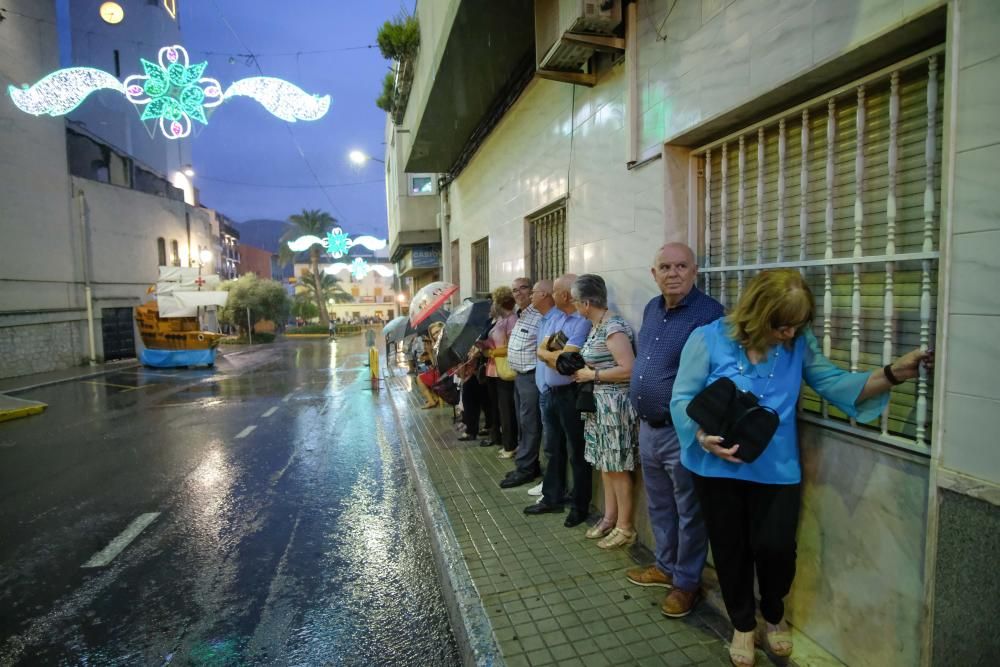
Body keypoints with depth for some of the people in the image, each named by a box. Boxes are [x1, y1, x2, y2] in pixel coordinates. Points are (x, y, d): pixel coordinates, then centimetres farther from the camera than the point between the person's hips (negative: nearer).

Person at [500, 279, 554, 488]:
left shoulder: (540, 318, -19)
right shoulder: (521, 314, 13)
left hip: (532, 377, -10)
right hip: (520, 376, 10)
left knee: (529, 424, -1)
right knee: (522, 423, 16)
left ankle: (525, 468, 8)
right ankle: (528, 463, 26)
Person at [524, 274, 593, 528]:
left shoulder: (583, 322, -17)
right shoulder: (550, 316, 8)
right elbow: (540, 351, 7)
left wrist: (545, 352, -5)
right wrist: (556, 355, -12)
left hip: (570, 394, -8)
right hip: (547, 392, 8)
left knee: (576, 452, 6)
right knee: (553, 449, 19)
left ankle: (580, 506, 20)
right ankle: (551, 498, 33)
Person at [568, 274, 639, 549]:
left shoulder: (614, 327, -19)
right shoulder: (596, 325, 10)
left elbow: (628, 370, -25)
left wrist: (591, 375, -17)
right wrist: (581, 368, 3)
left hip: (614, 405, -9)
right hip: (599, 403, 9)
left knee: (617, 468, 2)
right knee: (605, 464, 16)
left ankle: (625, 528, 16)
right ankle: (609, 518, 29)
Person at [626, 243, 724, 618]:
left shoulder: (709, 313, -17)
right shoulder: (651, 308, 8)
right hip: (648, 428, 8)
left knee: (689, 512, 11)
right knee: (659, 506, 22)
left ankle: (687, 582, 30)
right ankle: (666, 566, 42)